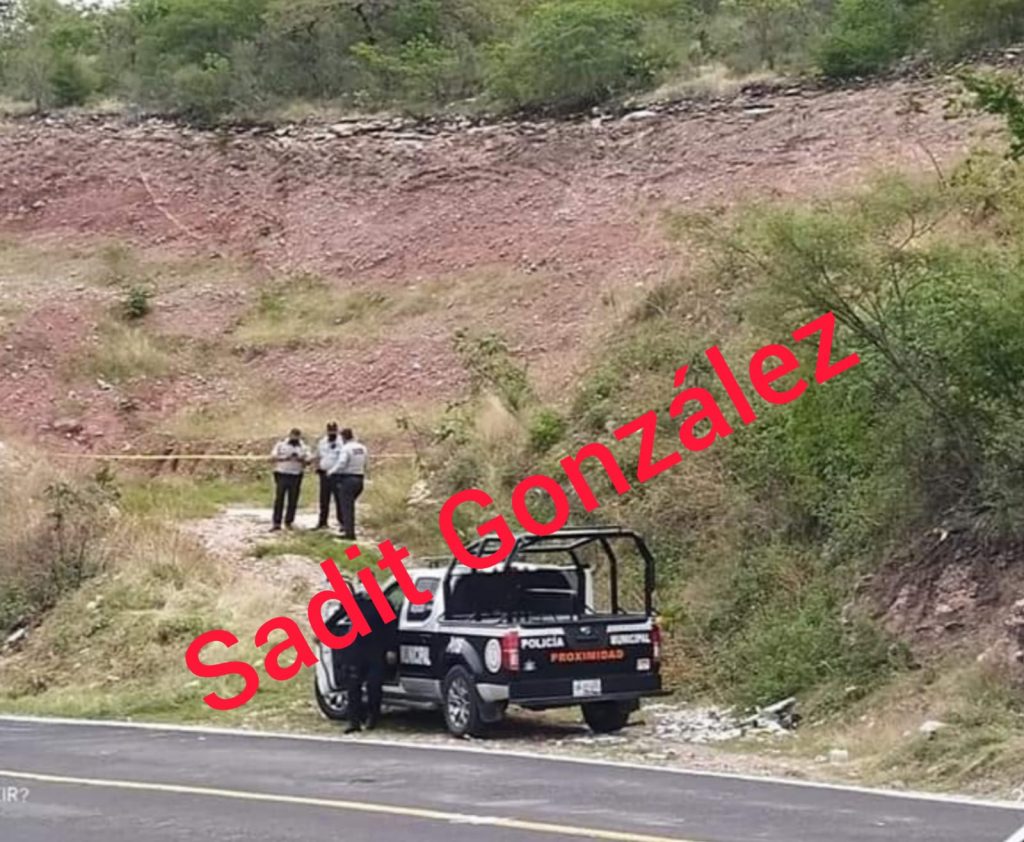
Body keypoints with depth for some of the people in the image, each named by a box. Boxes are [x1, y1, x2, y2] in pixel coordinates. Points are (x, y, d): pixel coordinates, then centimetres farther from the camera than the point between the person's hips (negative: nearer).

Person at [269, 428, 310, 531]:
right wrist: (284, 458, -15)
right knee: (279, 499, -5)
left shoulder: (303, 447, 9)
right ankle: (276, 523, -4)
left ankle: (289, 522, 11)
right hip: (282, 475, -2)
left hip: (296, 475, 2)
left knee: (293, 500, 2)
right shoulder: (281, 444, 4)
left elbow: (308, 460, 6)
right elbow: (272, 457, 0)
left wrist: (301, 459, -15)